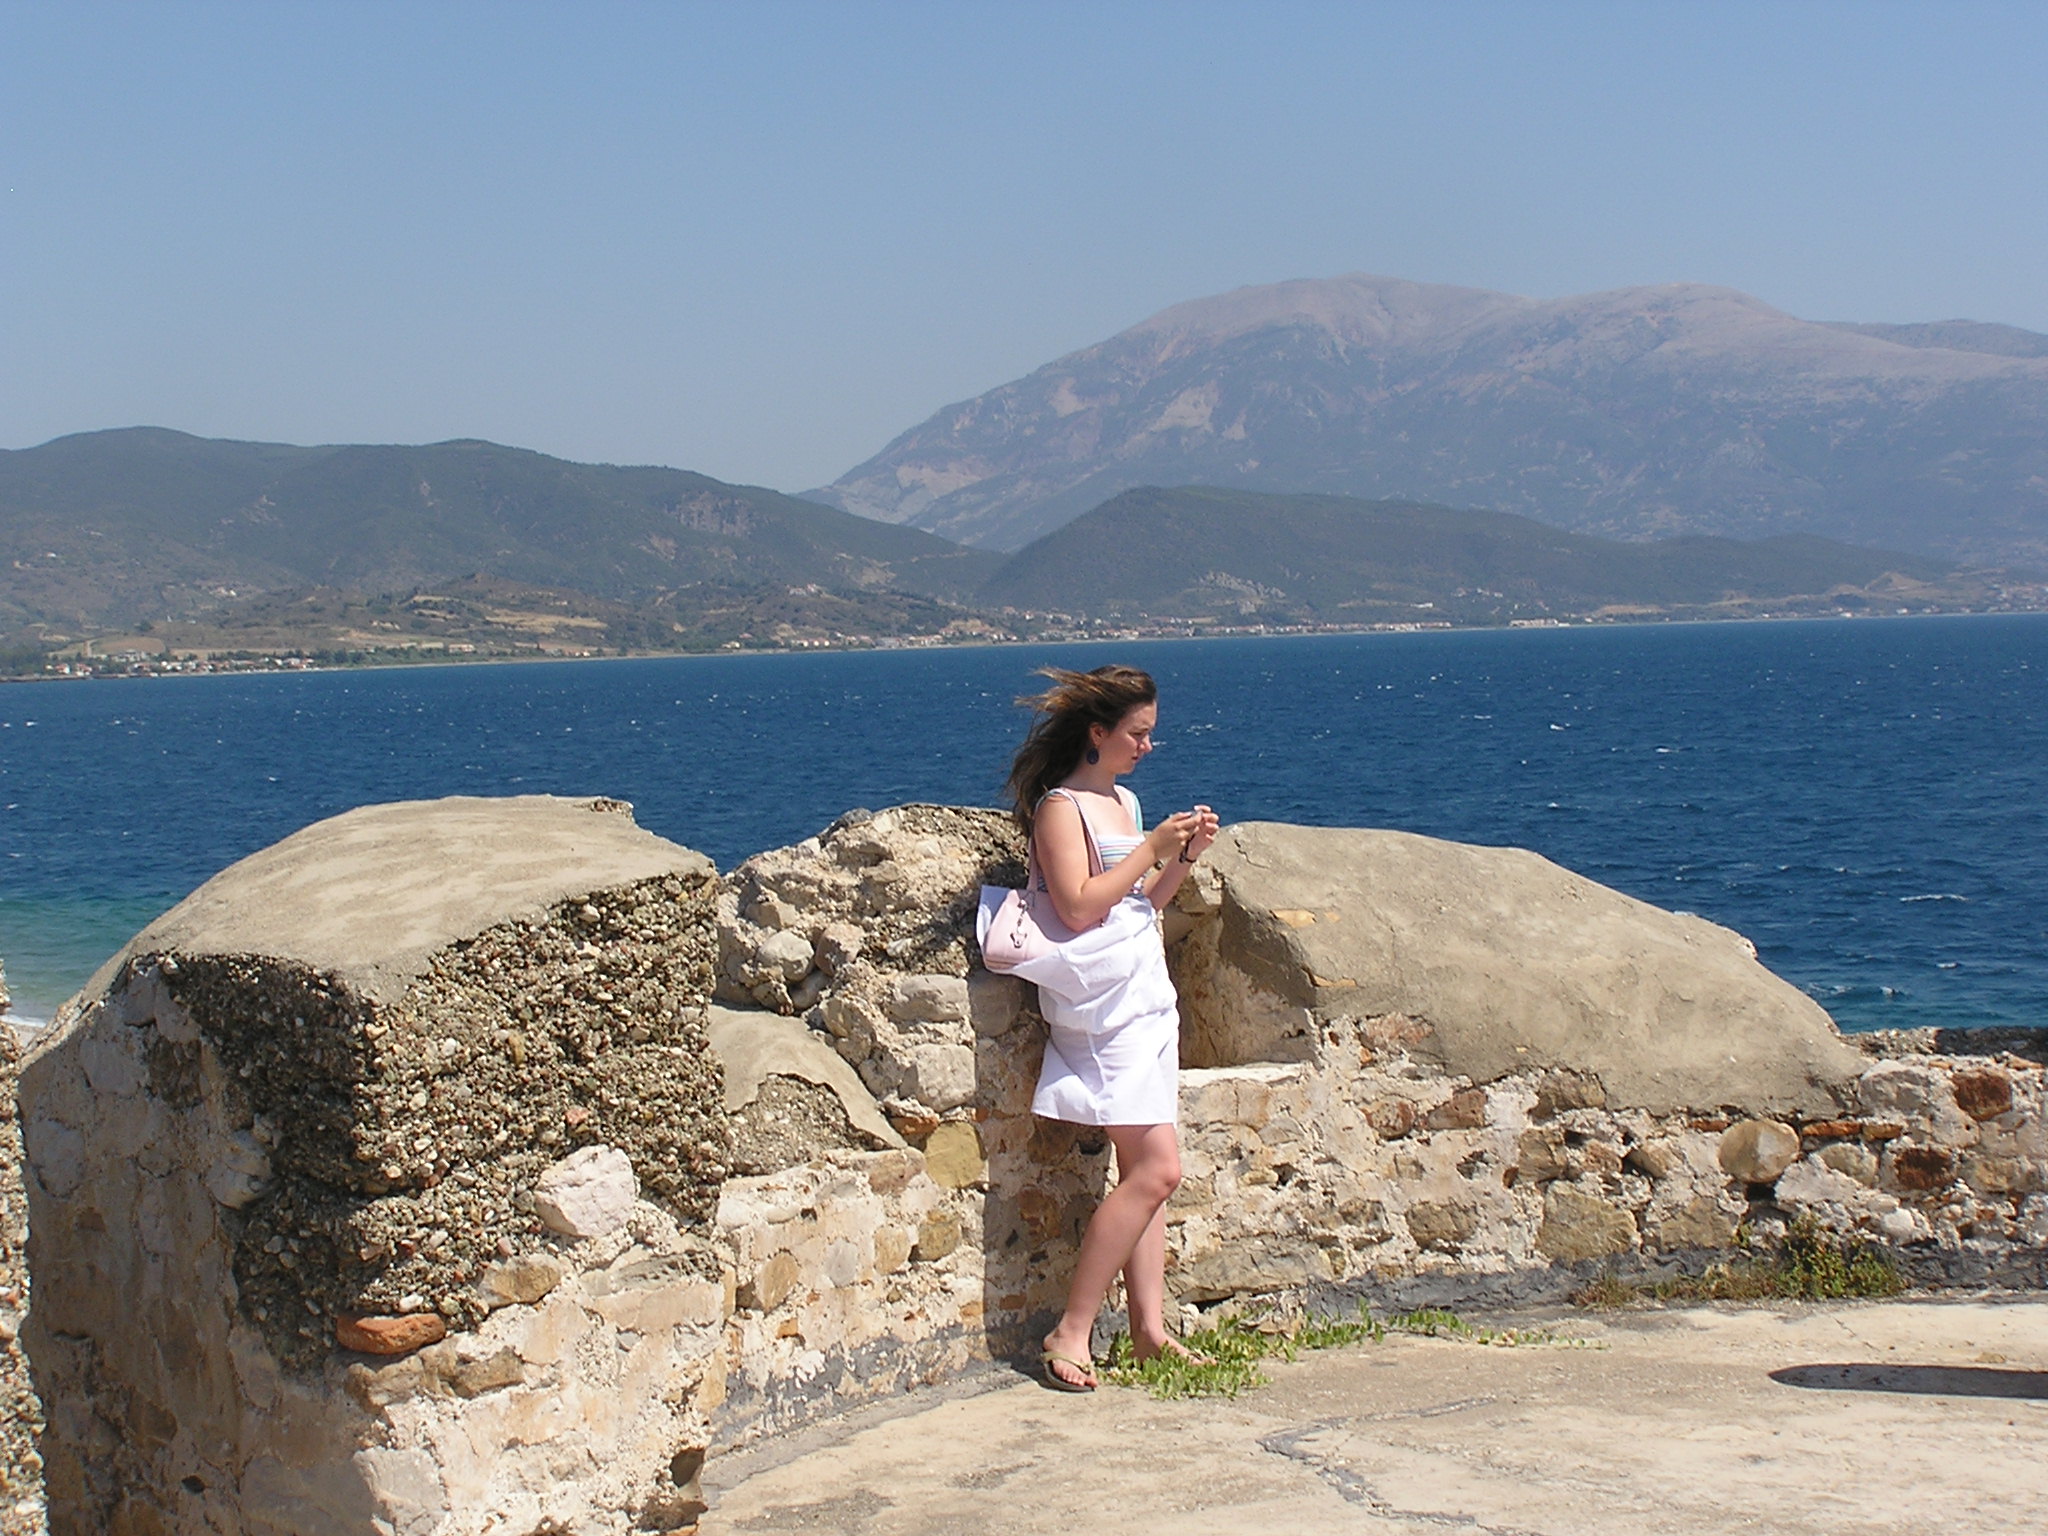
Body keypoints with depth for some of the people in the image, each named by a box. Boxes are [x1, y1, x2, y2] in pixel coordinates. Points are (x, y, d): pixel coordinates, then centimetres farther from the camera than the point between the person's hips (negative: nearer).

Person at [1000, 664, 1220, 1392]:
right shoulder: (1060, 806, -8)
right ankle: (1070, 1334, -9)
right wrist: (1152, 847, -15)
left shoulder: (1124, 802, 18)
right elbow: (1079, 906, -18)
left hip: (1147, 997, 9)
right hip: (1104, 1002, -9)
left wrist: (1185, 854, 7)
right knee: (1155, 1170, -13)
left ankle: (1149, 1329, 7)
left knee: (1146, 1173, 5)